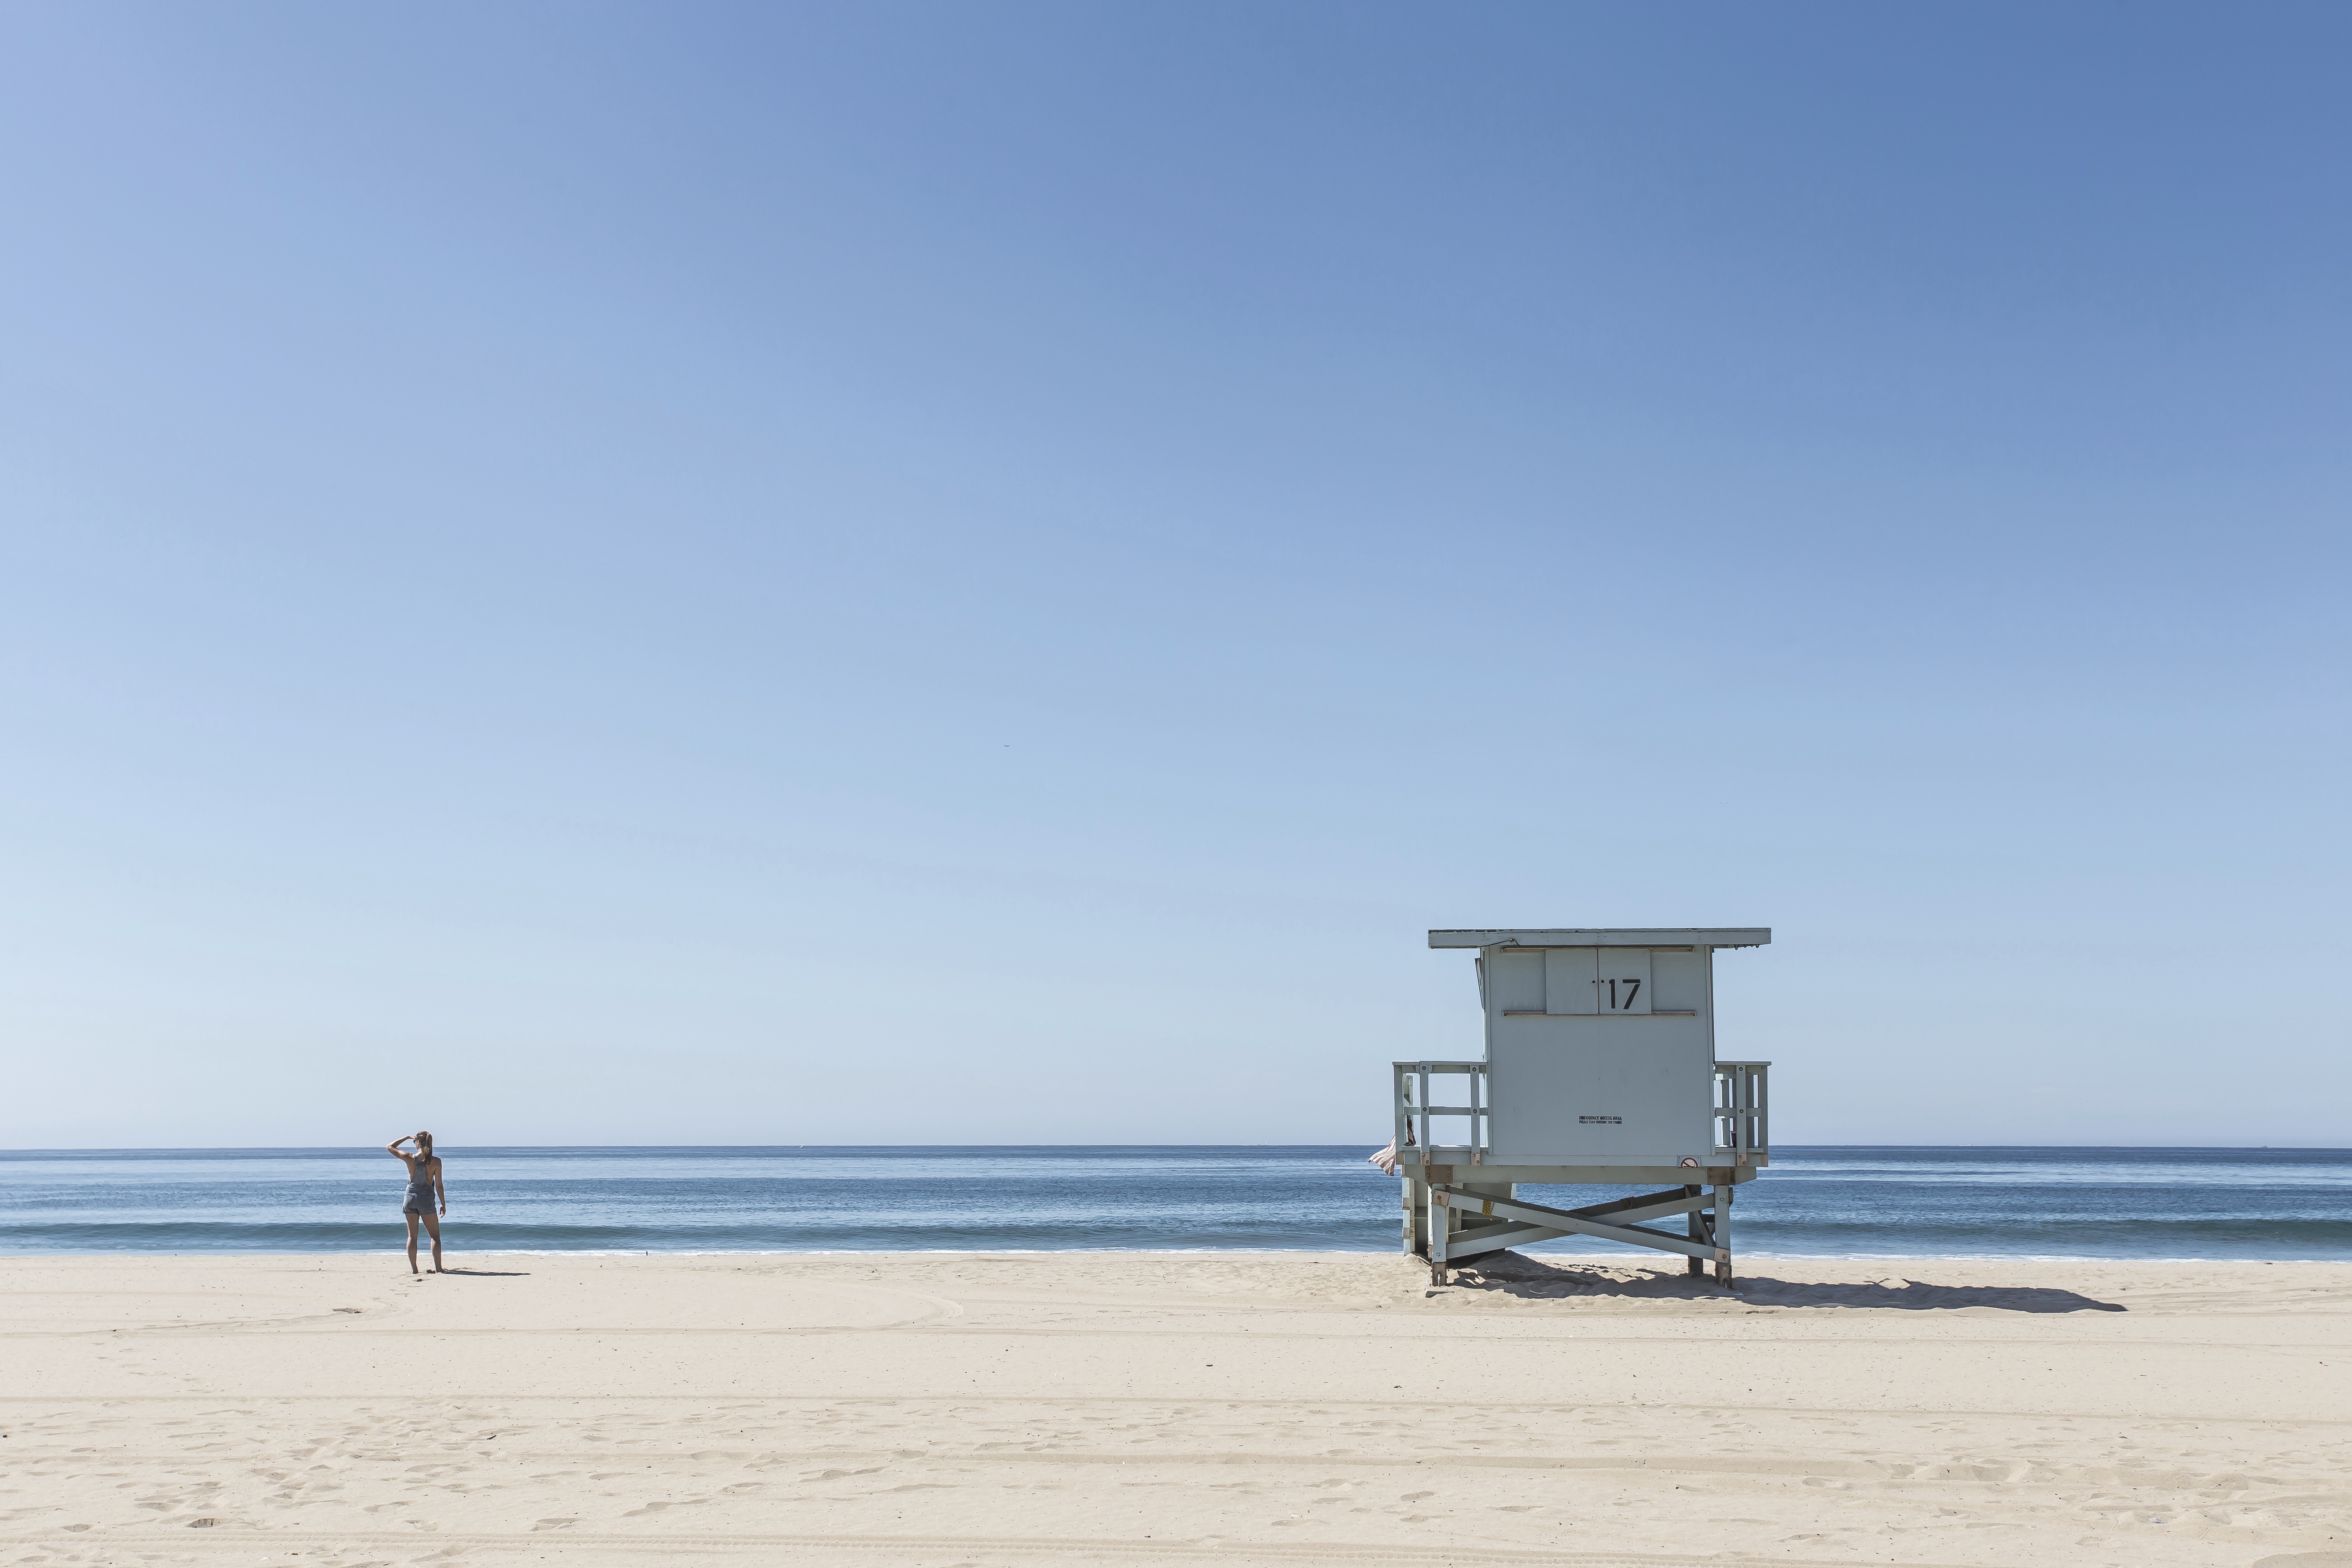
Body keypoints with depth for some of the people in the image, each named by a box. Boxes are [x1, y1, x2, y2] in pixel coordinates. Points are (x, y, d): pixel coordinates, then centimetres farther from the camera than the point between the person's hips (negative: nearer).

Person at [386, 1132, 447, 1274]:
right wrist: (443, 1204, 3)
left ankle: (413, 1268, 8)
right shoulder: (436, 1161, -10)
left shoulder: (410, 1158, -7)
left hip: (410, 1197, 2)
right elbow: (439, 1185, -6)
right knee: (435, 1235, 7)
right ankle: (438, 1268, 1)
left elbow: (389, 1147, 9)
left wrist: (408, 1137, 13)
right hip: (427, 1198, -1)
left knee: (412, 1235, 10)